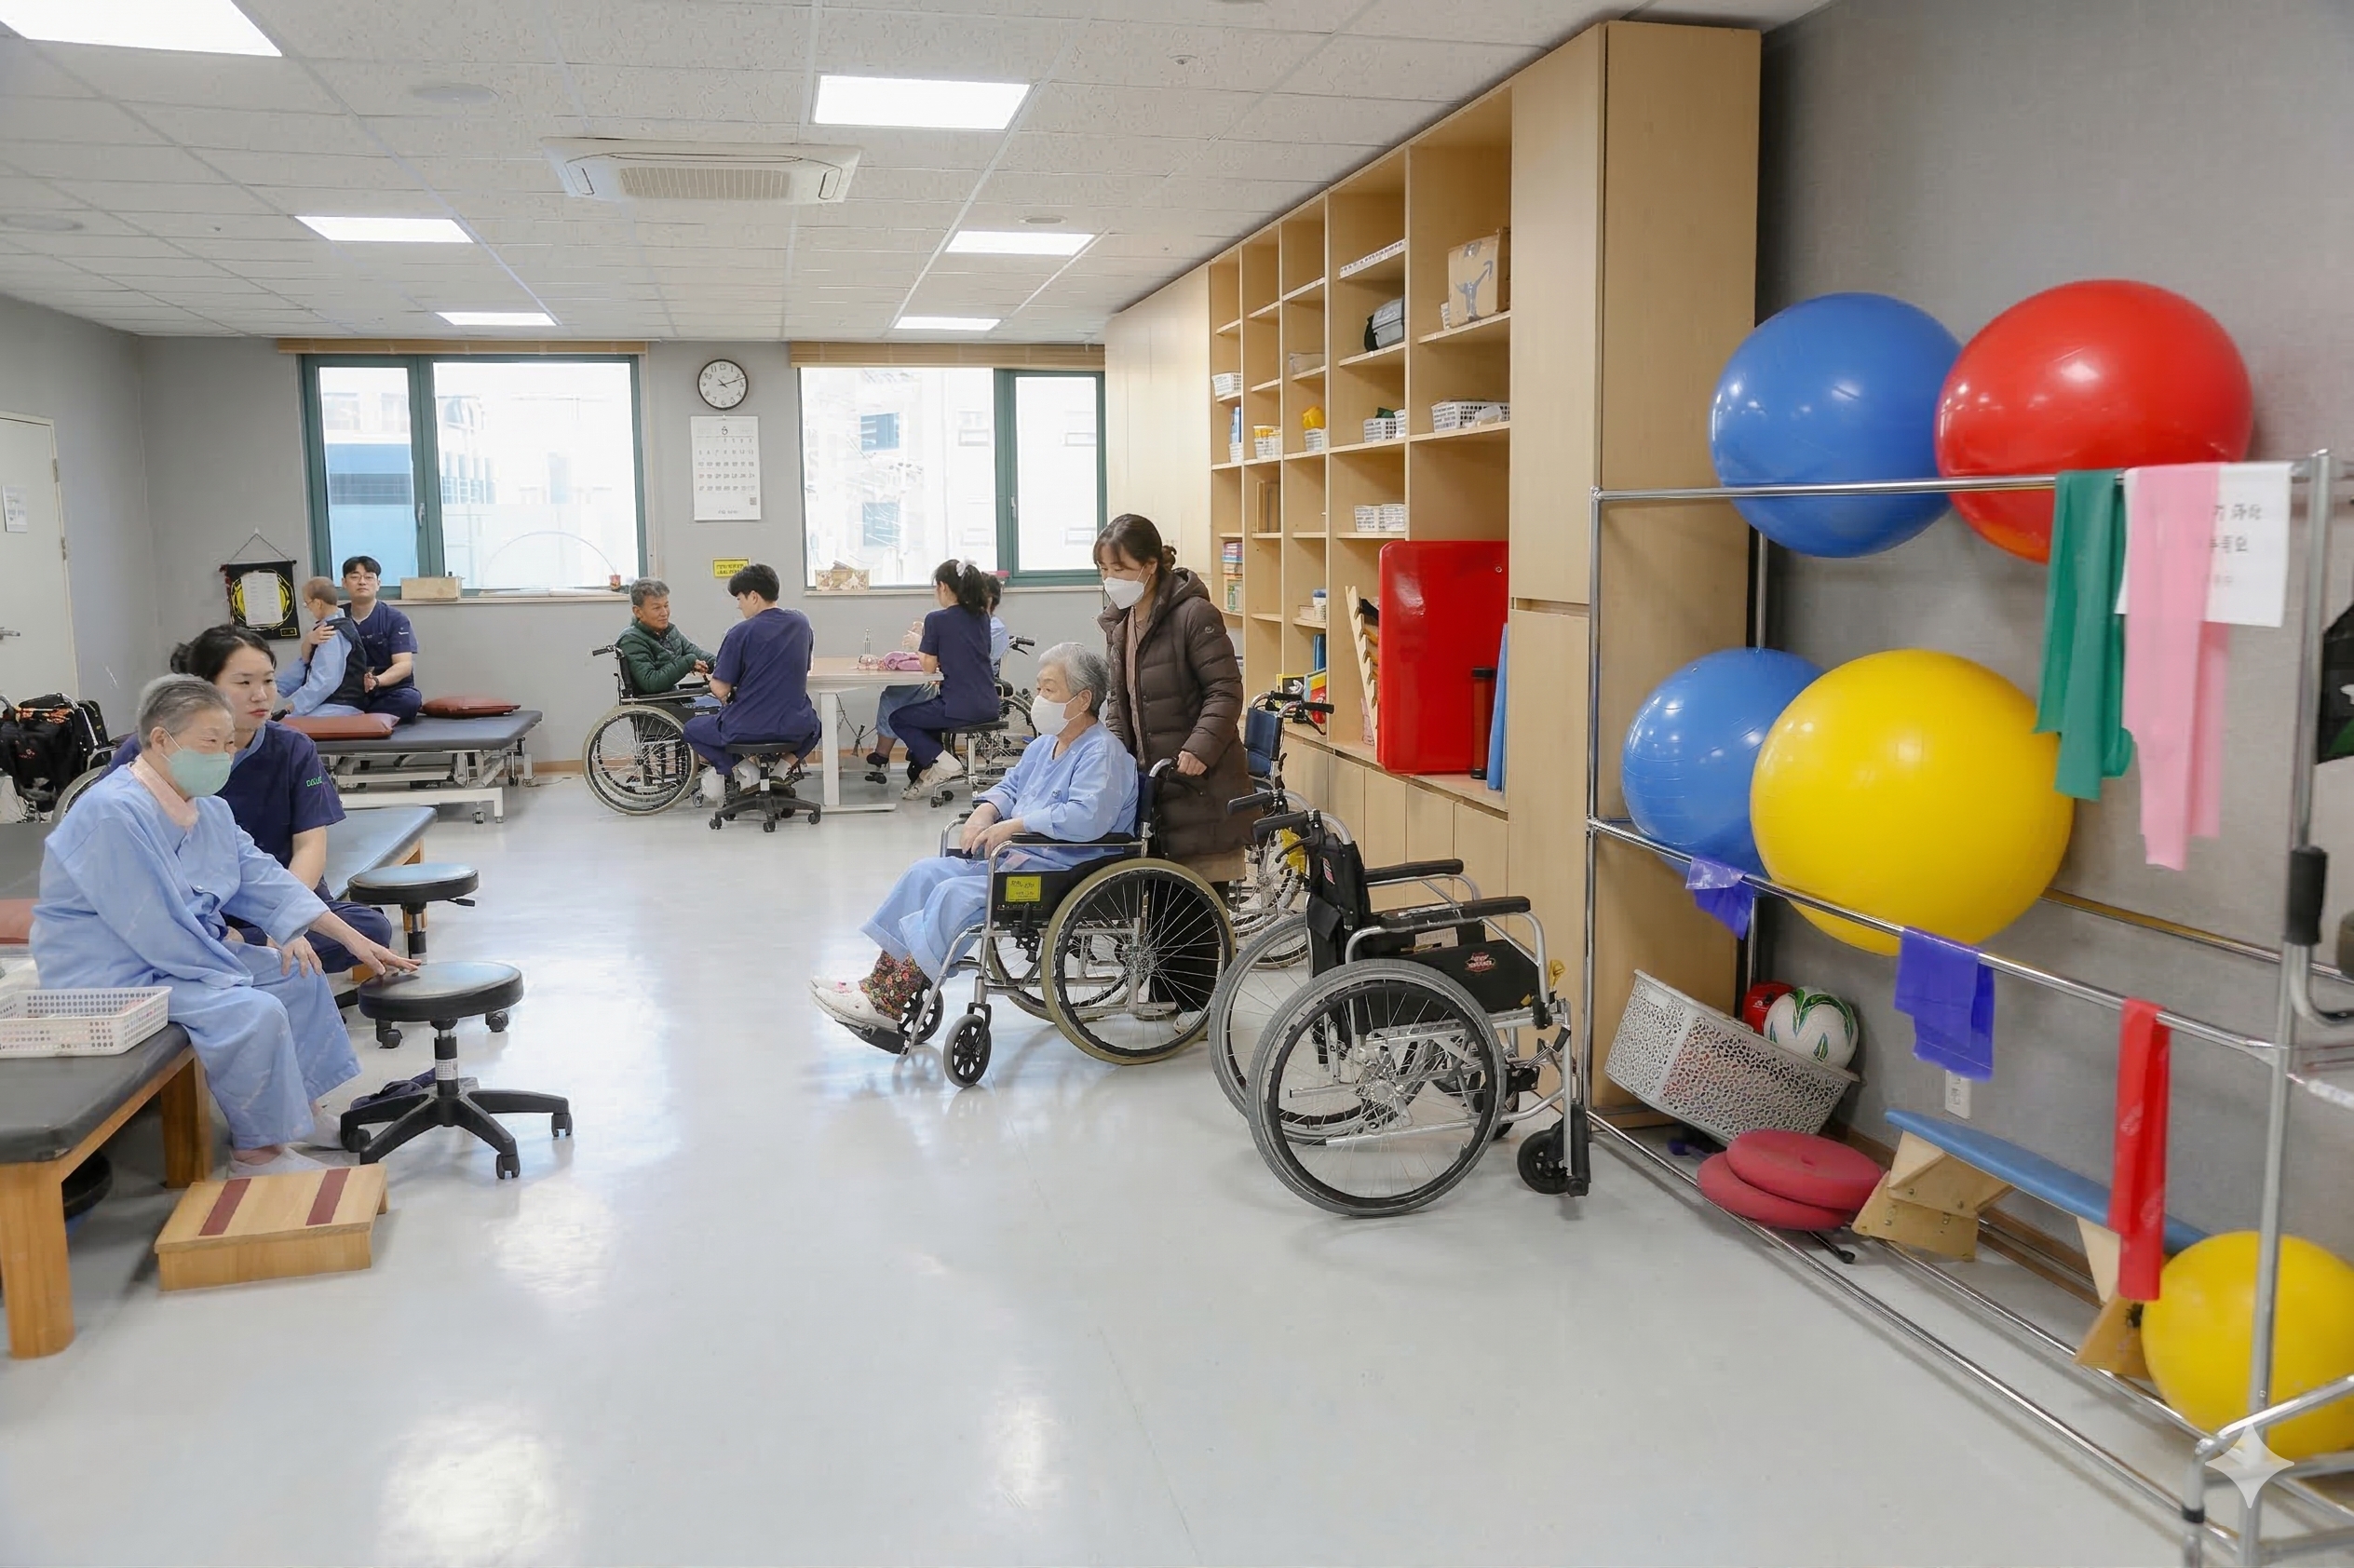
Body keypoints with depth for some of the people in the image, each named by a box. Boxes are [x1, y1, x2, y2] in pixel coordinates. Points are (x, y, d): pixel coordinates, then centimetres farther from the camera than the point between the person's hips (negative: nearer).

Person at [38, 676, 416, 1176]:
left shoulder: (209, 810, 5)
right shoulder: (115, 814, -24)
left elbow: (263, 879, 7)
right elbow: (156, 932, -27)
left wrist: (354, 940, 1)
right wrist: (235, 973, -18)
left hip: (189, 956, 10)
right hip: (114, 978, -10)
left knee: (299, 973, 13)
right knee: (255, 1012, -25)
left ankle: (301, 1106, 21)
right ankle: (256, 1152, -8)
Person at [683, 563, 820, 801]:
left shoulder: (741, 633, -13)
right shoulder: (801, 623, 2)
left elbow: (721, 690, -11)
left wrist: (714, 676, 12)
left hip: (747, 729, -4)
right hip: (795, 730, 4)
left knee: (693, 728, 24)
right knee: (812, 725, 40)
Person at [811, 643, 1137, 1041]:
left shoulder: (1103, 752, -15)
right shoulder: (1044, 745, 17)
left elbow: (1088, 817, -30)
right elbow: (1010, 786, 27)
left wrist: (1014, 825, -23)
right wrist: (986, 811, 3)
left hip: (1062, 874, -10)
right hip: (1013, 857, 10)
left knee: (954, 895, -23)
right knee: (925, 873, 0)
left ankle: (887, 1004, -19)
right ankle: (880, 980, -4)